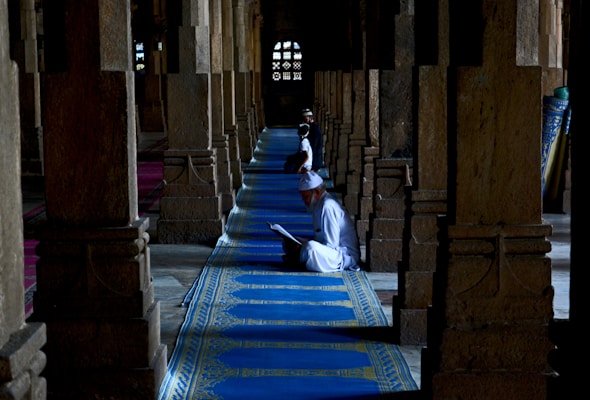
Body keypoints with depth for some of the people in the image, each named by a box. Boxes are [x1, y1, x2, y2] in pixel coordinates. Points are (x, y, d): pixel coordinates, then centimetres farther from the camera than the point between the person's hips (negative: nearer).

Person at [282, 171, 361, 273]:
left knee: (311, 247, -40)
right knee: (288, 241, 13)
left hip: (344, 256, -11)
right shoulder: (318, 205, 12)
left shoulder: (328, 207, -20)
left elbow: (331, 245, -23)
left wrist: (303, 249, -18)